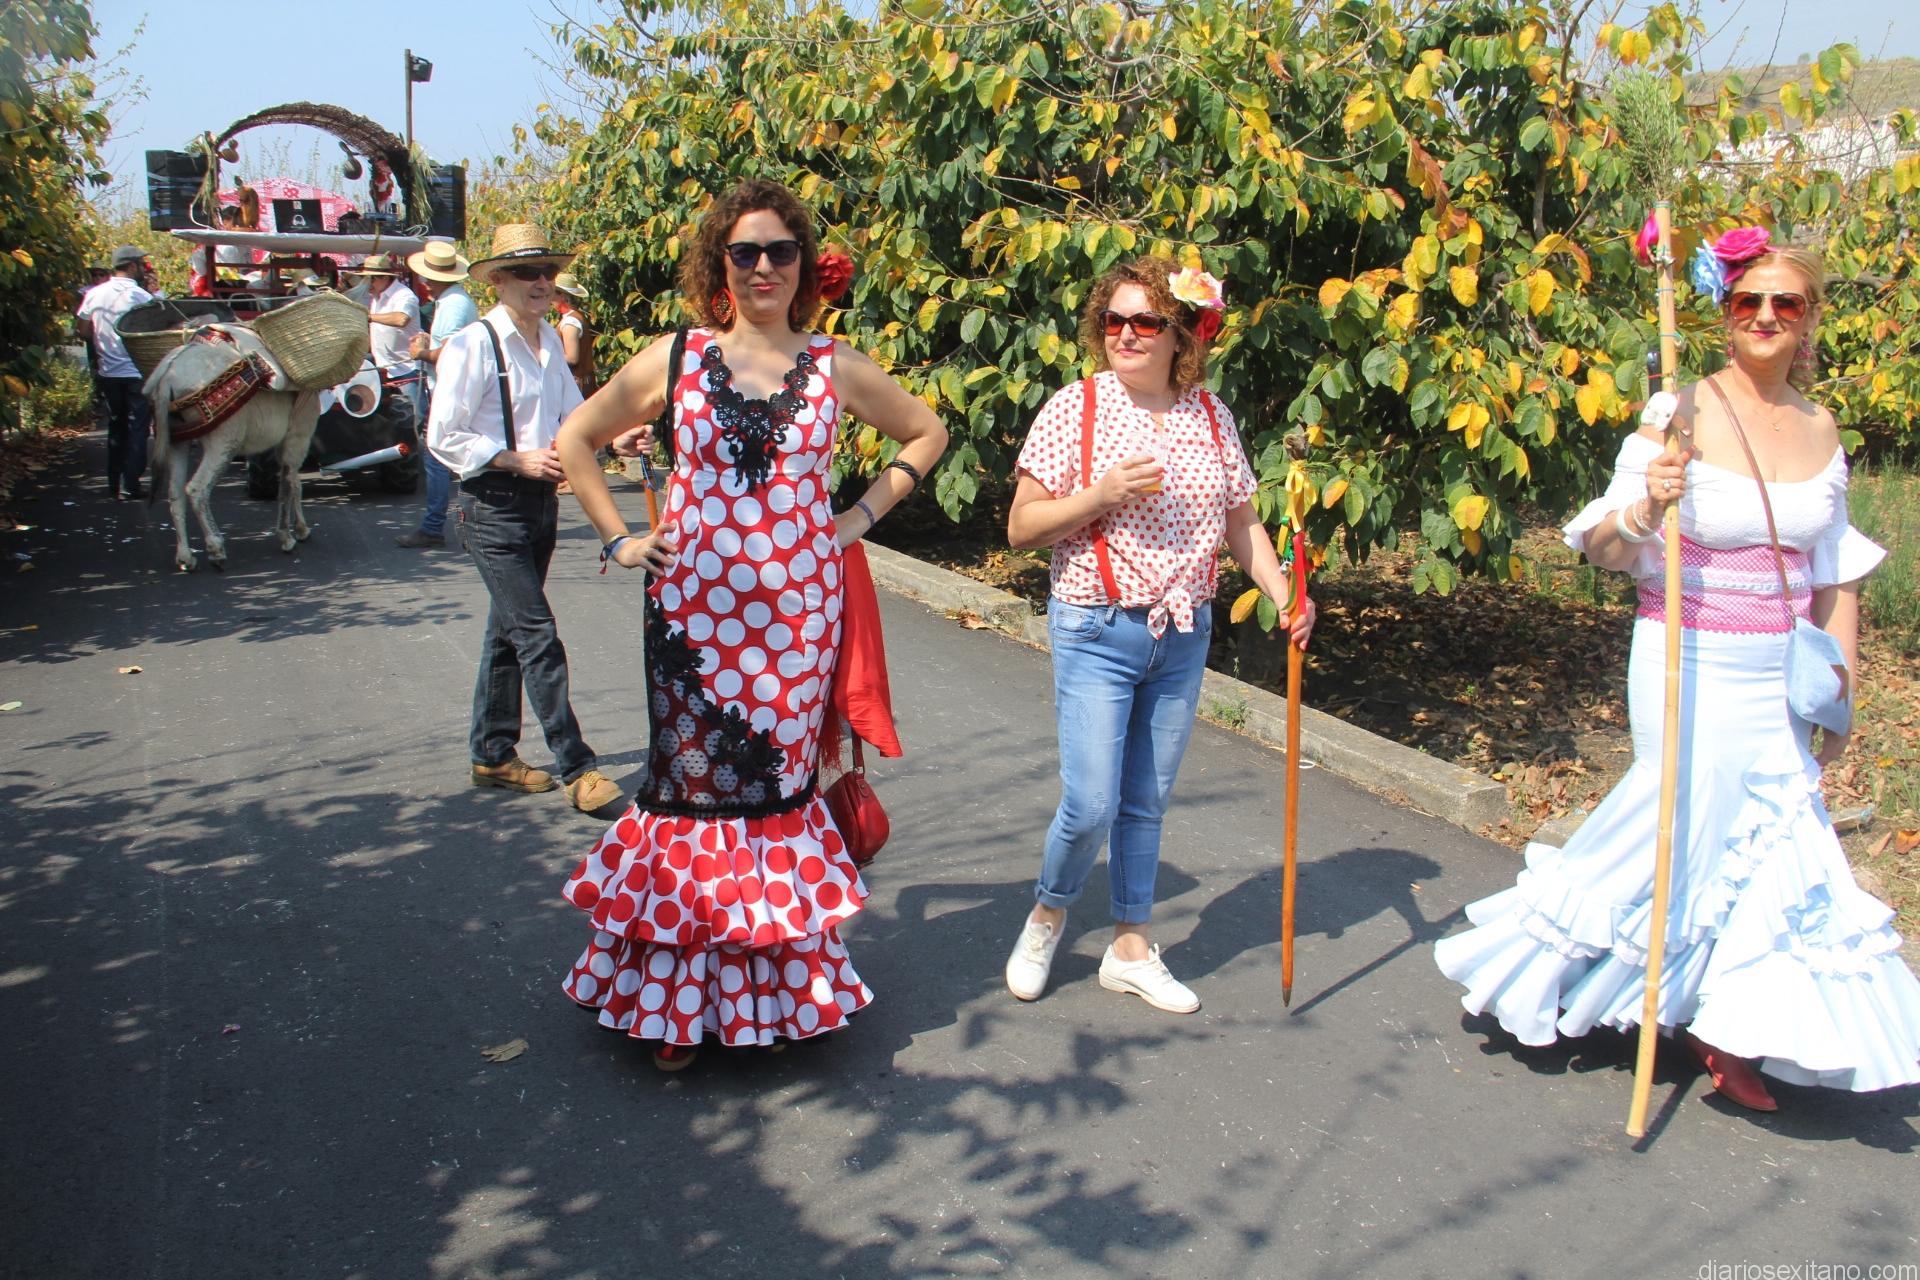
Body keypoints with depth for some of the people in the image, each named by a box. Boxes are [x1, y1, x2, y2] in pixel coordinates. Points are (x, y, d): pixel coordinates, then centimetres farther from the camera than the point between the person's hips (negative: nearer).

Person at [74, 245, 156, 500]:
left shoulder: (95, 294, 2)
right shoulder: (142, 297, -13)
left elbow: (82, 329, 9)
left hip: (108, 372, 5)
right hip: (138, 373, -5)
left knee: (115, 428, 16)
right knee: (137, 429, 2)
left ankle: (114, 483, 19)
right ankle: (129, 485, -2)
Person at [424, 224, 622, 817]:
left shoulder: (549, 339, 9)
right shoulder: (473, 345, -14)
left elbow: (573, 414, 18)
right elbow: (444, 438, -13)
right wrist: (520, 460, -19)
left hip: (542, 500, 8)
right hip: (494, 507, -8)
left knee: (508, 632, 16)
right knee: (538, 636, -9)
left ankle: (493, 755, 28)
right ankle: (576, 770, -4)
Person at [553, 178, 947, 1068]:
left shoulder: (837, 369, 5)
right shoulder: (675, 359, 3)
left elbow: (927, 433, 19)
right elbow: (576, 439, 13)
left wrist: (863, 514, 10)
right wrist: (617, 540, 6)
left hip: (796, 608, 1)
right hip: (692, 604, 0)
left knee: (778, 782, 4)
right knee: (694, 781, 2)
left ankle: (778, 984, 19)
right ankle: (676, 997, 14)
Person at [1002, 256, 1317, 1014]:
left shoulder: (1211, 417, 5)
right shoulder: (1075, 409, -7)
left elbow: (1241, 524, 11)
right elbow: (1021, 529, -7)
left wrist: (1284, 594, -4)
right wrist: (1100, 494, -20)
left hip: (1184, 637, 4)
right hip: (1097, 631, -4)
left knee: (1147, 804, 12)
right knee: (1091, 806, -7)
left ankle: (1130, 949, 27)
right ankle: (1047, 915, 22)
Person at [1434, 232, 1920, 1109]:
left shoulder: (1821, 431, 7)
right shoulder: (1684, 417, -10)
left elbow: (1835, 574, 15)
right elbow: (1604, 550, -13)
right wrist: (1646, 509, -35)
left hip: (1780, 674, 6)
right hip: (1691, 665, -5)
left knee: (1766, 837, 6)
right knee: (1699, 823, -3)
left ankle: (1727, 1033, 20)